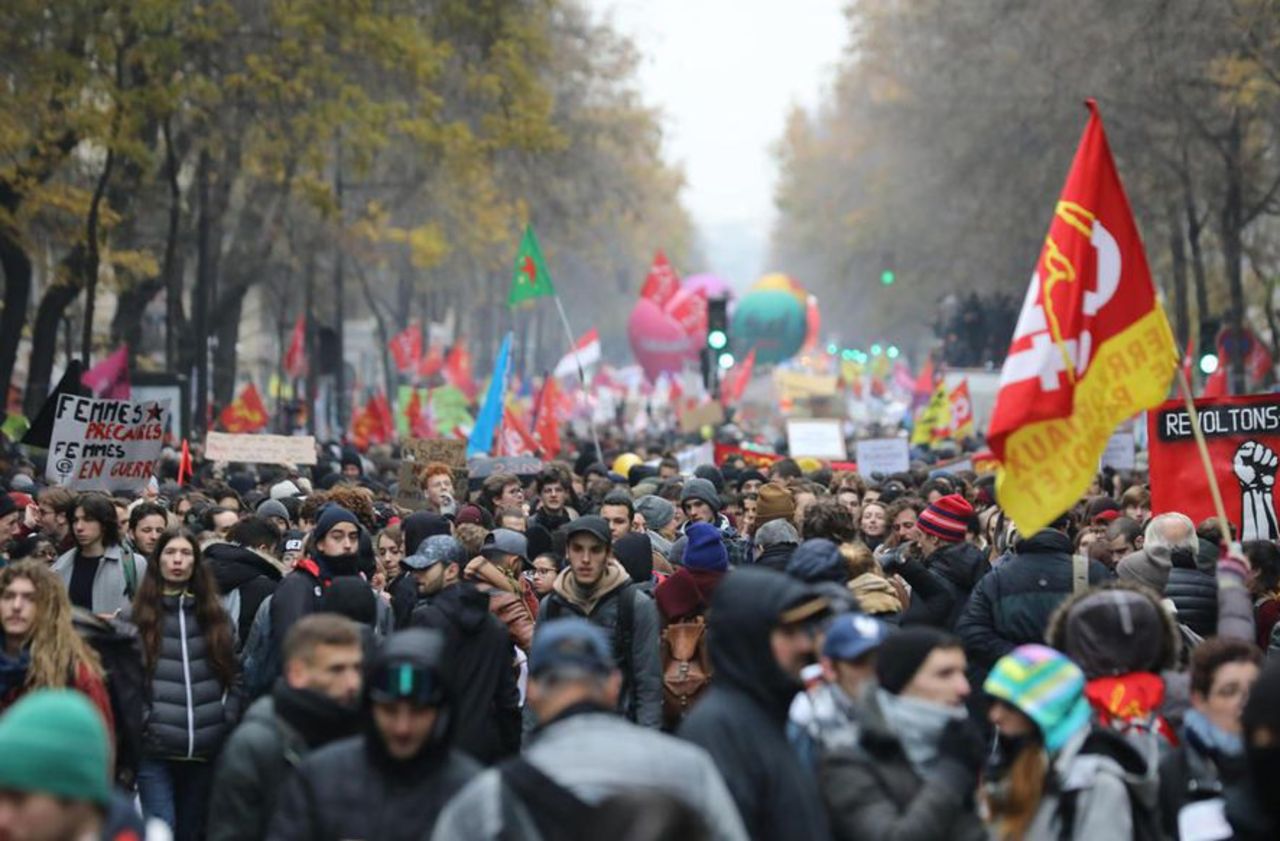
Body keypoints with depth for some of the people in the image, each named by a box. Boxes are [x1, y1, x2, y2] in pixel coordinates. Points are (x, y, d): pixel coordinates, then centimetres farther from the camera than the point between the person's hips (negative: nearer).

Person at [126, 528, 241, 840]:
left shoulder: (216, 616, 13)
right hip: (154, 747, -3)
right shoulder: (136, 617, 3)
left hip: (207, 748, 4)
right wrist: (141, 722, -10)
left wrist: (228, 721, 2)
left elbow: (235, 674, 13)